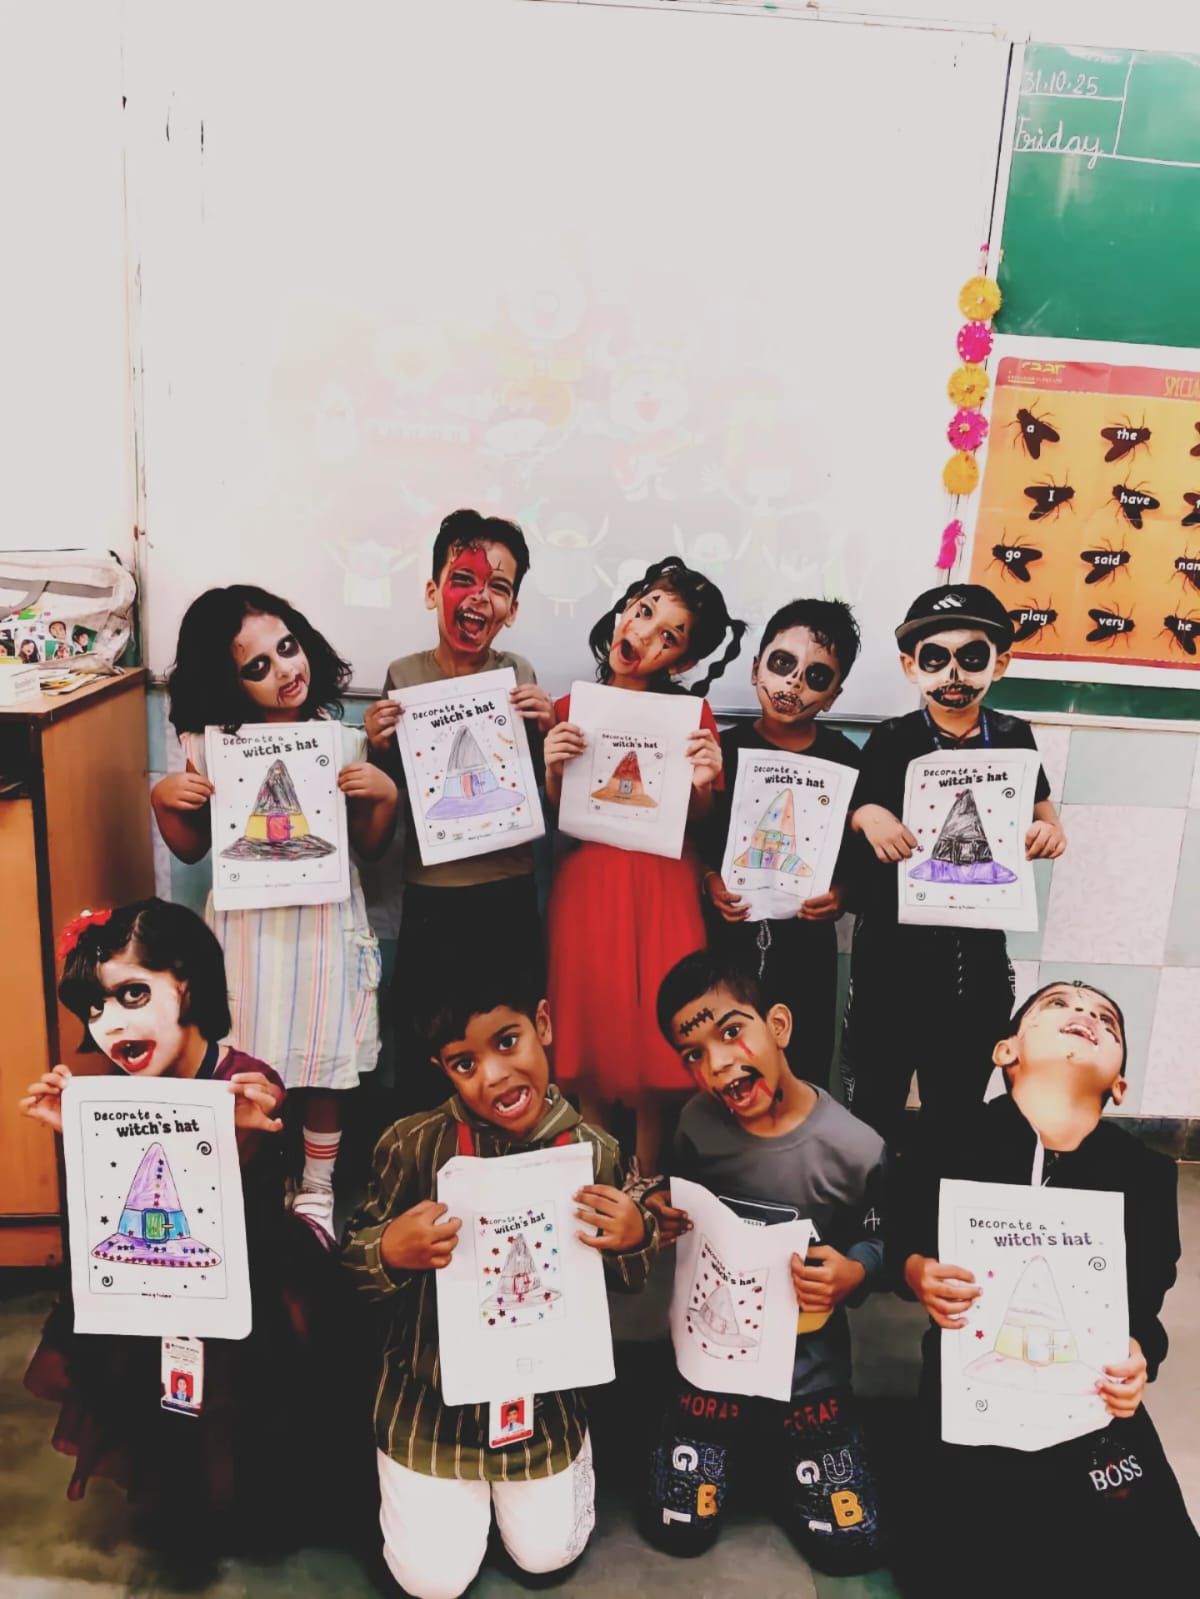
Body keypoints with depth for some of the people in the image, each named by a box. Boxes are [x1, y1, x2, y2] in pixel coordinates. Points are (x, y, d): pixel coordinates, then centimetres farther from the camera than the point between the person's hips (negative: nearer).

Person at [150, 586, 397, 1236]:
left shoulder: (345, 743, -2)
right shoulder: (209, 745, -3)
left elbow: (370, 846, 4)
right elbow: (192, 848, 7)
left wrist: (385, 795, -13)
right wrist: (164, 799, -10)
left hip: (326, 924, 0)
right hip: (246, 926, 0)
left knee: (324, 1071, 11)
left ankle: (317, 1191, 34)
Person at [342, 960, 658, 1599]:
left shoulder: (592, 1152, -16)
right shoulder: (413, 1146, -22)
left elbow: (618, 1283, 0)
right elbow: (349, 1262, -10)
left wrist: (634, 1242, -23)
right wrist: (389, 1254, -32)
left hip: (544, 1394, 1)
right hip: (432, 1396, -1)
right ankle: (433, 1478, 37)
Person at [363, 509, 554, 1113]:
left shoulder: (520, 677, -2)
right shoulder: (403, 677, -3)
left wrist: (546, 728, -15)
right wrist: (378, 746, -15)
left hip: (510, 893, 1)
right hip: (430, 898, 0)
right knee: (420, 1061, 11)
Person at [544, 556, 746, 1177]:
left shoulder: (692, 715, 2)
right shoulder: (568, 711, 4)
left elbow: (699, 826, 2)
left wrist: (702, 786, -18)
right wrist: (552, 770, -13)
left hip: (664, 893, -1)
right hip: (585, 888, 1)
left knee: (659, 1035, 4)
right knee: (589, 1034, 6)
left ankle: (646, 1189, 24)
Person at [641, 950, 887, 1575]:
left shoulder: (855, 1148, -23)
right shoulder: (697, 1122, -14)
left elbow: (875, 1244, -7)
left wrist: (852, 1274, -28)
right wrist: (661, 1212, -15)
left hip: (807, 1369, -1)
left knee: (849, 1548, 6)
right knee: (678, 1532, 8)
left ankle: (779, 1449, 33)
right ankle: (736, 1444, 37)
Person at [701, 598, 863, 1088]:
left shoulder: (846, 760, -2)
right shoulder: (724, 748, -1)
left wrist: (842, 894, -16)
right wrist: (709, 881, -13)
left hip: (806, 941, 0)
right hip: (727, 935, 0)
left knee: (802, 1074, 10)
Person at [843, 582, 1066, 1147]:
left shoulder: (1012, 739, 2)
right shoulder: (890, 741, -4)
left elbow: (1046, 823, 13)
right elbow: (851, 807, 1)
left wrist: (1048, 835, -10)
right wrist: (867, 815, -20)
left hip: (978, 952, 2)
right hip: (892, 948, -2)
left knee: (958, 1110, 18)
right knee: (874, 1105, 10)